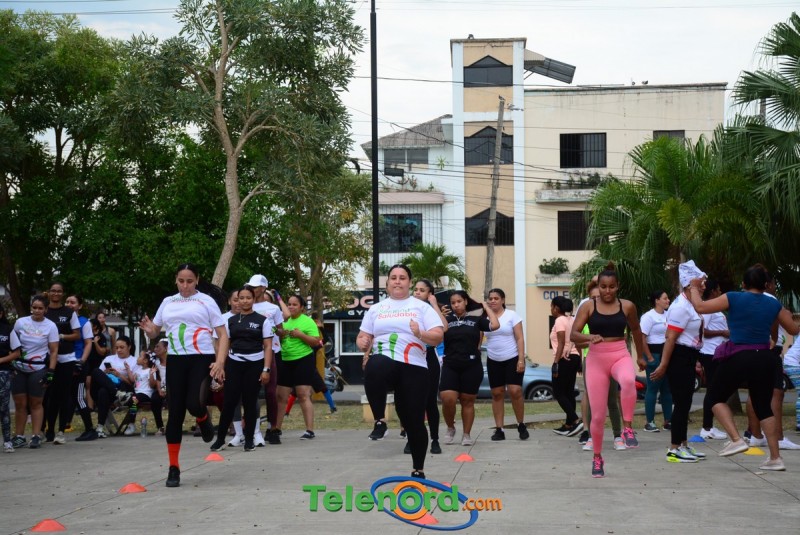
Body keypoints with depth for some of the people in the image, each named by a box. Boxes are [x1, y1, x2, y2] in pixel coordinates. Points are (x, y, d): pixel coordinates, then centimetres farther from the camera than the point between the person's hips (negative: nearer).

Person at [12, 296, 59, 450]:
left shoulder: (50, 326, -2)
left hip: (39, 369, -2)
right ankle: (19, 437, 9)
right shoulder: (20, 322, 3)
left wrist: (50, 372, -8)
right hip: (19, 368, 2)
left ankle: (36, 436, 6)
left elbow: (54, 351, -2)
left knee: (36, 403, 1)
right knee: (20, 403, 3)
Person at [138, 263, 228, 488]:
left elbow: (222, 335, 0)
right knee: (175, 413, 0)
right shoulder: (168, 302, 13)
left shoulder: (206, 301, 2)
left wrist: (220, 362, -14)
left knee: (194, 404, -24)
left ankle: (203, 420, 15)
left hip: (202, 359, -3)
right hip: (175, 360, 3)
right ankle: (174, 468, 8)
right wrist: (149, 330, -4)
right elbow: (154, 332, 22)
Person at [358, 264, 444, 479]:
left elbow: (438, 337, 0)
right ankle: (379, 421, -22)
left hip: (413, 368, 0)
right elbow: (363, 337, 17)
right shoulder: (376, 309, 16)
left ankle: (418, 470, 18)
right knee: (375, 368, -39)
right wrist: (363, 343, -7)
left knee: (414, 421, 0)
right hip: (384, 362, 0)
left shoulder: (422, 307, 8)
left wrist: (420, 334, -20)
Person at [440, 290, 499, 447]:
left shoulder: (476, 319, 4)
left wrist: (486, 307, 0)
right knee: (447, 399, -13)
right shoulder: (447, 320, 7)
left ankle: (466, 435, 17)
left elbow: (495, 325, -10)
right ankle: (450, 428, 11)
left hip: (472, 366, 0)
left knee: (467, 401, 6)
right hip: (450, 366, 0)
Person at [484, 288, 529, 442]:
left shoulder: (511, 315, -2)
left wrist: (521, 359, -13)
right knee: (497, 394, 2)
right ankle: (499, 429, 6)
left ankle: (521, 425, 3)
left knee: (515, 391, -13)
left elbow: (520, 338, -5)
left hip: (512, 359, -3)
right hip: (493, 361, 3)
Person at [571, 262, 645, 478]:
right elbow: (573, 335, -8)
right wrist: (589, 337, -28)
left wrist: (640, 356, 28)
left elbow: (635, 330, 19)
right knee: (597, 415, 1)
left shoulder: (627, 306, 2)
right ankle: (597, 457, 22)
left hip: (620, 356, 0)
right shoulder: (588, 306, -2)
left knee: (628, 381, -39)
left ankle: (628, 429, -24)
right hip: (596, 359, 0)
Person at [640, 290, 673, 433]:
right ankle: (649, 422, 1)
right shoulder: (649, 316, -9)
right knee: (652, 388, -4)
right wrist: (649, 358, -15)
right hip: (655, 355, -7)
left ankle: (668, 421, 15)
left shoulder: (668, 315, 12)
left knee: (667, 389, 9)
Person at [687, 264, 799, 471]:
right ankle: (775, 458, 9)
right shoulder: (774, 304, 7)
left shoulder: (734, 298, -4)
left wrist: (694, 289, 13)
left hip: (738, 358, -4)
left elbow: (700, 307, -5)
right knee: (763, 407, 14)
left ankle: (737, 440, -5)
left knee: (717, 398, 13)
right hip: (765, 358, 4)